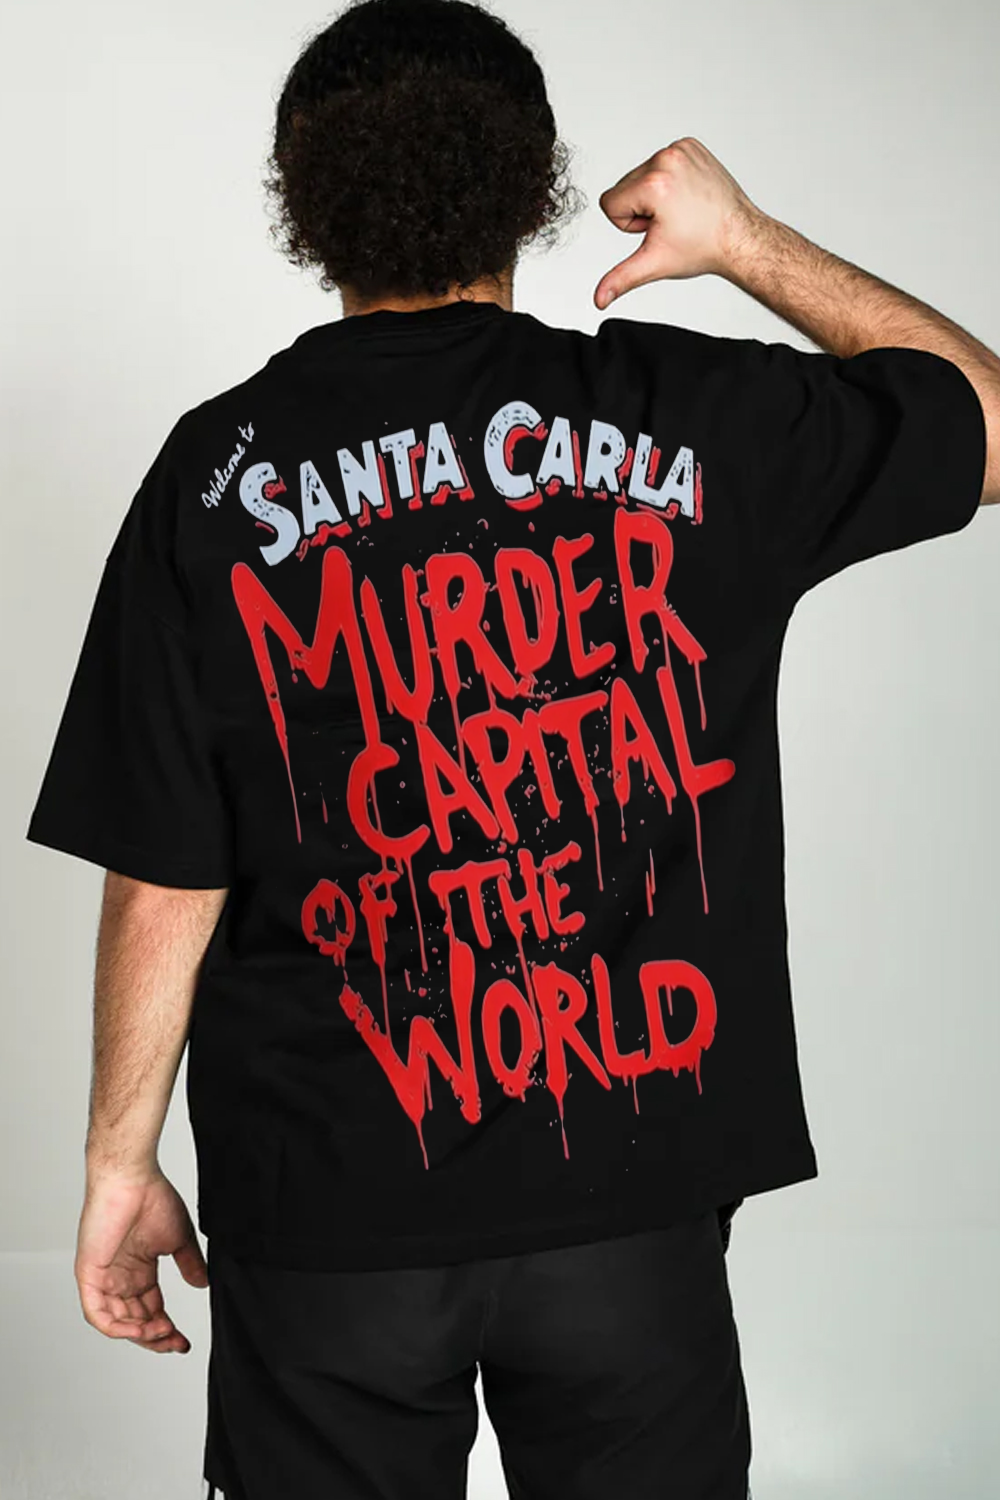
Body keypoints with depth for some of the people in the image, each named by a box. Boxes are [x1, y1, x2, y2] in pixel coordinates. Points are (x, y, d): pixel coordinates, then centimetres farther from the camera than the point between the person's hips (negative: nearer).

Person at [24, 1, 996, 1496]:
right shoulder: (690, 419, -5)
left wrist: (121, 1165, 5)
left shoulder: (221, 474, -6)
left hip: (331, 1202, 0)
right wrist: (754, 245, 11)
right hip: (638, 1175, 1)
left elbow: (164, 884, -7)